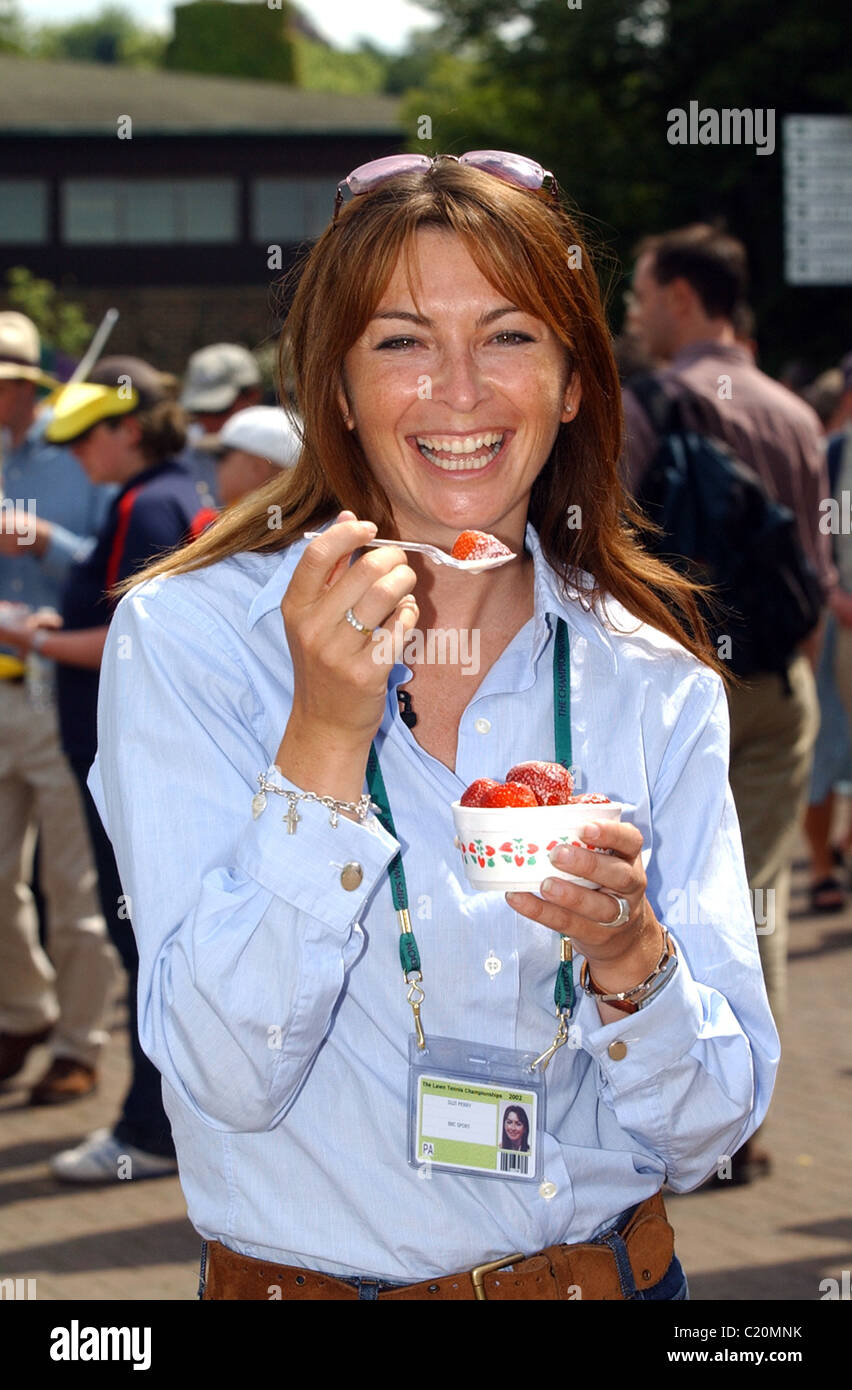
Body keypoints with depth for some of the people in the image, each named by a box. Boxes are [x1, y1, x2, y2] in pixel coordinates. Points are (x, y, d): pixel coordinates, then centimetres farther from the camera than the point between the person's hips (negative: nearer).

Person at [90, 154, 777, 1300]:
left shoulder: (658, 688, -4)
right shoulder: (186, 637, -12)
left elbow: (708, 1136, -5)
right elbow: (226, 1079, -19)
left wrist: (628, 954, -23)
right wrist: (326, 738, -27)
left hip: (612, 1269, 2)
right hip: (303, 1272, -2)